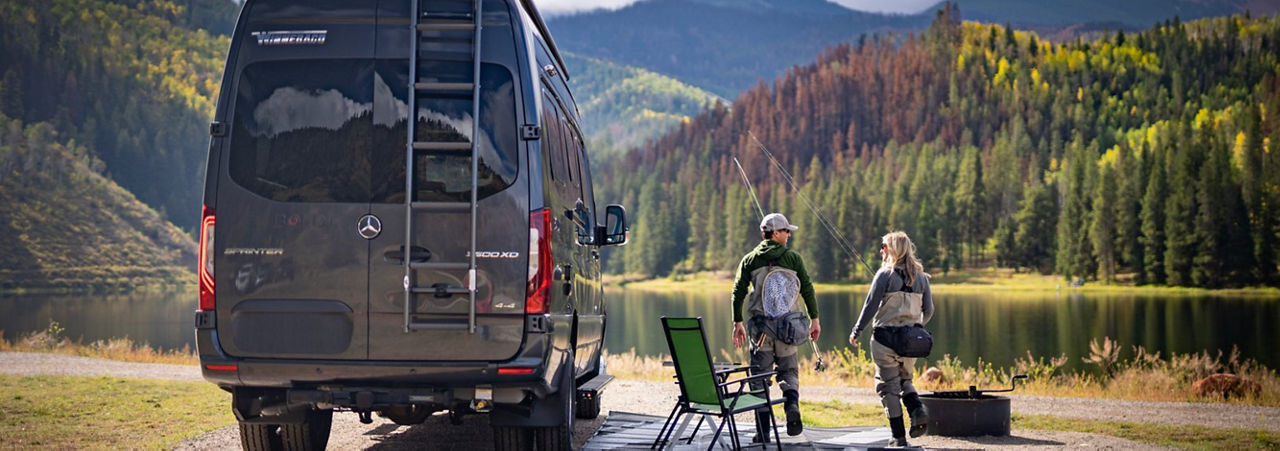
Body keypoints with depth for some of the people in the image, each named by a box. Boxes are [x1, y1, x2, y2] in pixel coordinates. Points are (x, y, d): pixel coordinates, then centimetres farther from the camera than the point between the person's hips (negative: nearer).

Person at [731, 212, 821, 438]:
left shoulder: (750, 260, 5)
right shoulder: (792, 258, 1)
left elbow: (738, 291, 3)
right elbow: (807, 289, 0)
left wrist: (737, 323, 10)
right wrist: (814, 319, 7)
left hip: (760, 323, 1)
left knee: (760, 375, 4)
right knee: (788, 371, 14)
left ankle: (763, 431, 0)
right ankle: (792, 403, -17)